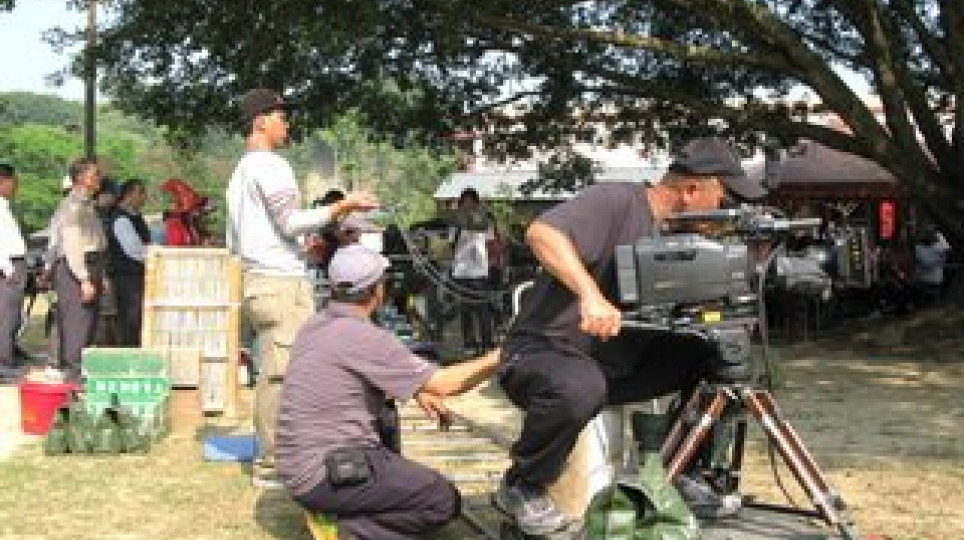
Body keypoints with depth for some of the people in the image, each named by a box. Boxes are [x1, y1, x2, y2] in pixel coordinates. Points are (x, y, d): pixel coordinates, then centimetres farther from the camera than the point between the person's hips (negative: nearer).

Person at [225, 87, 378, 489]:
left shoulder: (238, 173, 22)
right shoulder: (270, 165, -8)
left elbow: (232, 241, 24)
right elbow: (292, 222, -18)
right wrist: (343, 206, -14)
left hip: (255, 281, 10)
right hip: (282, 282, -10)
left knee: (272, 373, 12)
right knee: (282, 373, -9)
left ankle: (271, 458, 16)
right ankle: (272, 465, -7)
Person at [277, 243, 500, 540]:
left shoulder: (315, 325, 8)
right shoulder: (364, 337, -18)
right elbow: (443, 384, -13)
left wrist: (417, 390, 15)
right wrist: (499, 359, -1)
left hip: (297, 466, 9)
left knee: (384, 426, 32)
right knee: (445, 501, -1)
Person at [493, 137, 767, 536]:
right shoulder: (617, 201, -15)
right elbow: (541, 233, -30)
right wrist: (590, 293, -42)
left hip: (618, 364, 7)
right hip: (545, 350, -7)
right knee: (579, 388, -41)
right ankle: (521, 489, -13)